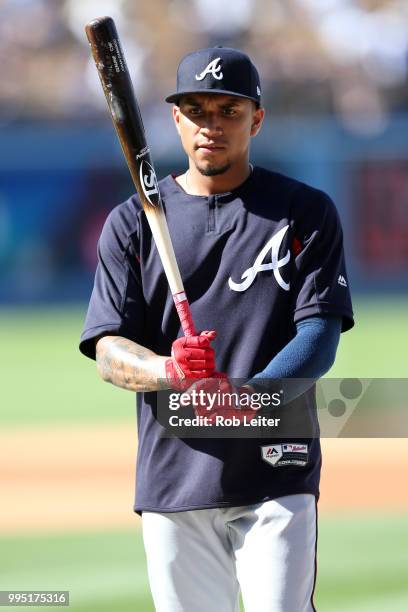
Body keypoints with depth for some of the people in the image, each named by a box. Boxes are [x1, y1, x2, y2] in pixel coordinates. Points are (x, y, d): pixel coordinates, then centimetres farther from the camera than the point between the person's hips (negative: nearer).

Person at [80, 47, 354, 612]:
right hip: (172, 478, 2)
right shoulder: (132, 223, 11)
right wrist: (168, 371, -22)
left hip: (276, 476, -2)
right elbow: (109, 352, 2)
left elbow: (320, 337, -4)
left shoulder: (305, 213, 6)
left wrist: (247, 396, -24)